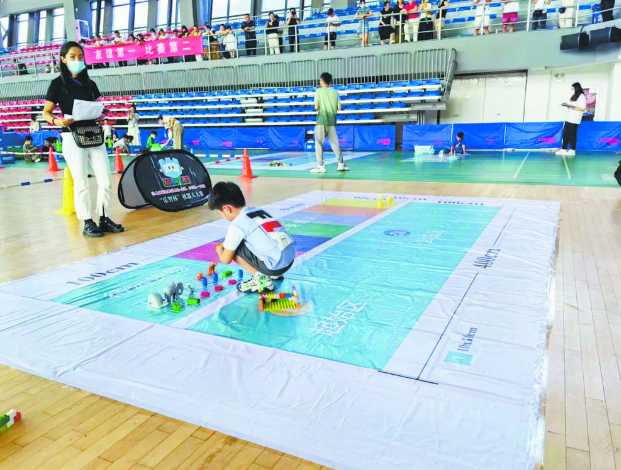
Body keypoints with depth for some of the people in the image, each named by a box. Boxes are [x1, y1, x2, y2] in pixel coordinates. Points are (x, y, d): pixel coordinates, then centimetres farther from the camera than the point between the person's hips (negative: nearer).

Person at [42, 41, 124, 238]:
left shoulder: (90, 84, 13)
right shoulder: (58, 84, 2)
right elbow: (46, 112, 1)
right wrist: (57, 121, -20)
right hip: (73, 137, -4)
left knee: (106, 180, 0)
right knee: (81, 183, -2)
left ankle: (104, 219, 12)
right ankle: (88, 223, 7)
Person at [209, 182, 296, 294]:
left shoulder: (237, 225, -9)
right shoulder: (259, 210, 13)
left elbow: (226, 259, -1)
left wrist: (220, 251, 22)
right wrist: (227, 245, 34)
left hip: (275, 266, -8)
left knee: (235, 248, 3)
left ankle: (261, 278, 1)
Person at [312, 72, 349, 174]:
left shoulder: (319, 91, -4)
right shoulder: (335, 92, 7)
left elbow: (316, 107, -9)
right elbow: (339, 108, 4)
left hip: (321, 121, -4)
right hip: (332, 121, 4)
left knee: (319, 144, 1)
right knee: (335, 143, 11)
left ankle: (321, 166, -2)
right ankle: (341, 164, 14)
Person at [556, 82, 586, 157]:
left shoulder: (582, 97, -6)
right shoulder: (574, 97, 20)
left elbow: (583, 109, -12)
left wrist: (573, 107, -19)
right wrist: (567, 105, 4)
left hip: (574, 120, -8)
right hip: (568, 119, 8)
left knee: (572, 135, -5)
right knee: (565, 134, 5)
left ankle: (572, 151, 2)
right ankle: (563, 149, 8)